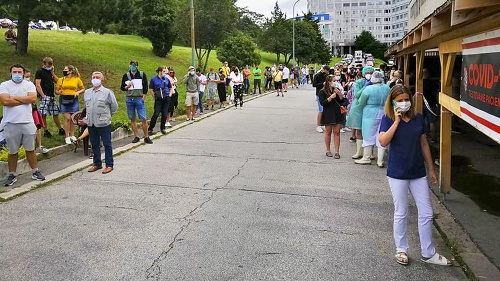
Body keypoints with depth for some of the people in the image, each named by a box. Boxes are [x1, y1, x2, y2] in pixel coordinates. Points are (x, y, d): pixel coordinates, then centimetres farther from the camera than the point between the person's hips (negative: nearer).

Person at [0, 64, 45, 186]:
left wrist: (15, 98, -11)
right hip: (11, 124, -1)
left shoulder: (29, 84, 5)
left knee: (30, 149, 12)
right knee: (13, 151, 9)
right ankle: (12, 175, 20)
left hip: (27, 122, 1)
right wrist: (25, 100, -11)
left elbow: (33, 98, -12)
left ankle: (35, 172, 23)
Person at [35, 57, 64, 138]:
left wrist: (52, 73, 1)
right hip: (45, 96, -7)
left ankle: (61, 130, 19)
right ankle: (46, 131, 4)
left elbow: (57, 81, 11)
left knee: (56, 114, 12)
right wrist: (43, 96, -16)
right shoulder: (39, 72, -5)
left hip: (52, 96, 7)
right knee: (43, 115, -3)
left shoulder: (51, 71, 16)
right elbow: (38, 85, -11)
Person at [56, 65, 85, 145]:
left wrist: (78, 92, -9)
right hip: (64, 100, 0)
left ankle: (72, 135, 19)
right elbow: (56, 90, 12)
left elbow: (83, 89, 10)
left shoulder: (77, 79, 3)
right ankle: (67, 137, 0)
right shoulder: (61, 80, 6)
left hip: (73, 100, 0)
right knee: (67, 118, -7)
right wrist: (58, 92, -10)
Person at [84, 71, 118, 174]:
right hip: (91, 123, 6)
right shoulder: (87, 92, 9)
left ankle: (109, 165, 9)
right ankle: (97, 163, 26)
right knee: (94, 144, 14)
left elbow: (114, 107, 0)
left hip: (103, 123, -5)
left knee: (107, 144, 2)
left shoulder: (107, 92, -7)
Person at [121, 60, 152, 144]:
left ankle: (146, 137, 1)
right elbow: (122, 88, 11)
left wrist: (143, 98, -5)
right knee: (132, 119, 4)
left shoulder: (142, 74, 3)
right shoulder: (126, 76, 7)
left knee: (143, 119, -7)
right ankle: (136, 136, 12)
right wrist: (127, 86, -10)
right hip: (129, 99, 2)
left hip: (139, 99, -2)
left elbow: (145, 87, 3)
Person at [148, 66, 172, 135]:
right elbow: (151, 90, 0)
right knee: (156, 114, -10)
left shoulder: (166, 79, 11)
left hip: (166, 98, 4)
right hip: (158, 99, -4)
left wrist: (169, 95, 9)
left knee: (165, 114, 4)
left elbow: (170, 88, 21)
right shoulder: (153, 79, 0)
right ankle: (150, 129, 0)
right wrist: (155, 97, -4)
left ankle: (163, 128, 19)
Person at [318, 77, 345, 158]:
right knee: (328, 132, 6)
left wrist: (340, 94, -9)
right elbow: (322, 103, -13)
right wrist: (331, 97, -22)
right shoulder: (322, 92, -4)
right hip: (328, 114, -3)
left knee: (337, 132, 1)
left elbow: (342, 101, 8)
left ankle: (337, 152, 3)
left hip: (338, 114, 3)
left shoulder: (337, 90, 9)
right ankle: (328, 151, 19)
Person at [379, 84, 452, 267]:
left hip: (418, 172, 4)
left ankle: (428, 253, 23)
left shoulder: (418, 118, 3)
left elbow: (424, 144, 10)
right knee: (401, 214, 9)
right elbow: (383, 142, -22)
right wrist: (396, 121, -22)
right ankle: (401, 250, 26)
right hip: (397, 173, -4)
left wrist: (431, 169, 11)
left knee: (426, 214, 8)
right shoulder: (388, 119, -7)